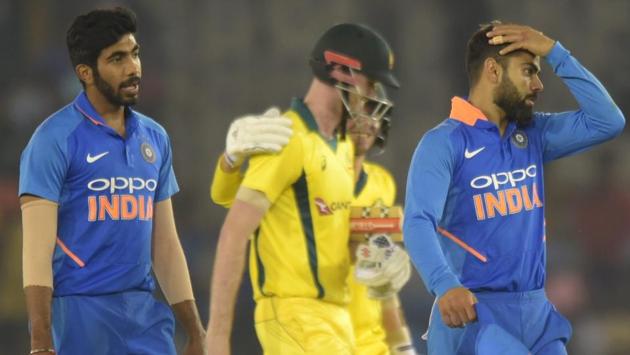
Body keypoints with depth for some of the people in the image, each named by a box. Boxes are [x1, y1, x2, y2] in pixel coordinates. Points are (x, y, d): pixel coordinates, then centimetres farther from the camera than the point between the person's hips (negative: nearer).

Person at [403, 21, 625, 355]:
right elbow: (419, 224, -22)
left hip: (537, 312, 6)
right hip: (473, 314, -6)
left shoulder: (533, 134, 12)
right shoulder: (444, 143, -10)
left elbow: (608, 121, 4)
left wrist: (554, 51, 0)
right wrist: (445, 286, -41)